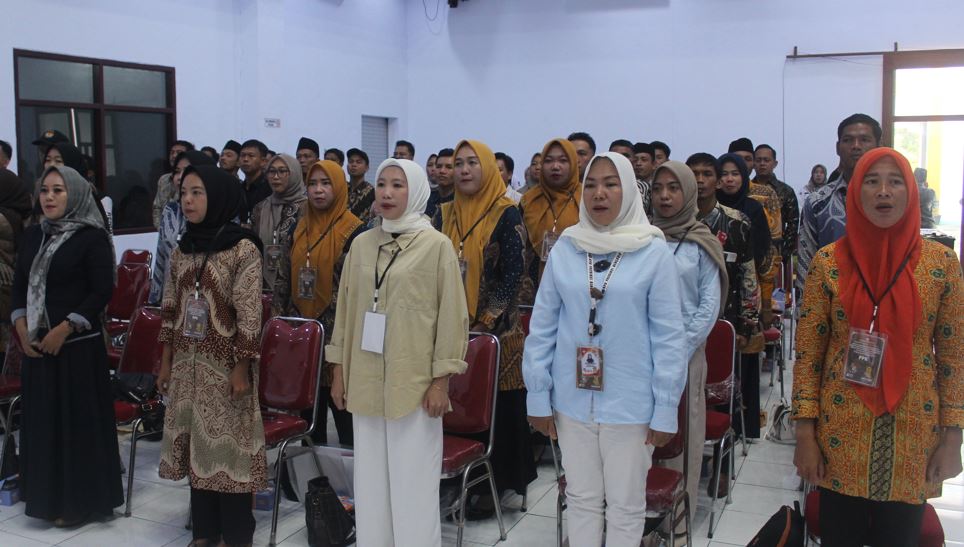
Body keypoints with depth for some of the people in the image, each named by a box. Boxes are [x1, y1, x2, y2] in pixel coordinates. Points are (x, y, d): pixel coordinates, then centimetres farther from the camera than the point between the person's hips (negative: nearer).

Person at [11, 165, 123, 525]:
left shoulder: (92, 237, -7)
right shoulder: (33, 235, 11)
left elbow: (102, 291, -12)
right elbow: (19, 285, 13)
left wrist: (64, 328, -16)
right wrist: (21, 326, -2)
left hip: (78, 345, -6)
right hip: (36, 344, 6)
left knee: (77, 419, 0)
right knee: (42, 419, 10)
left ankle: (79, 499, 11)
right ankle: (49, 496, 23)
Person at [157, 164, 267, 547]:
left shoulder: (243, 249, -11)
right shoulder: (181, 250, 7)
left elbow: (249, 316, -13)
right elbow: (170, 311, 12)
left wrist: (242, 368, -14)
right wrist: (165, 362, 11)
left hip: (225, 363, -6)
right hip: (188, 363, 6)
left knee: (227, 442, 1)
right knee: (196, 443, 11)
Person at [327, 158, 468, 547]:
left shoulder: (436, 245, -4)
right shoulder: (361, 244, 8)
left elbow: (452, 316, -6)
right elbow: (345, 311, 12)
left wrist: (441, 381, -9)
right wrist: (338, 370, 10)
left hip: (414, 382, -4)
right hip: (366, 380, 4)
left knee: (413, 484, 1)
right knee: (370, 483, 11)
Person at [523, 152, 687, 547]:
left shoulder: (653, 252, -7)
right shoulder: (565, 249, 1)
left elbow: (669, 337, -6)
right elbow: (542, 327, 4)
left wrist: (665, 409, -7)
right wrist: (538, 396, 2)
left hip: (630, 403, -2)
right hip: (572, 400, 3)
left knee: (625, 506, 11)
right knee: (581, 499, 16)